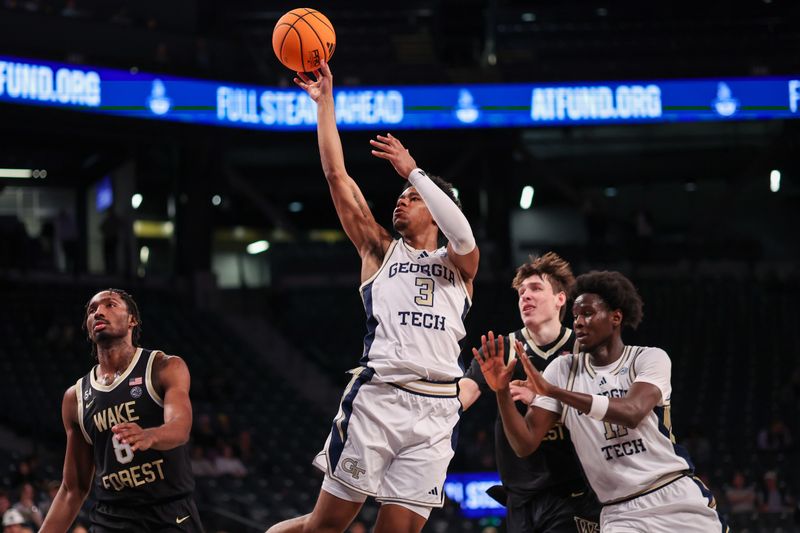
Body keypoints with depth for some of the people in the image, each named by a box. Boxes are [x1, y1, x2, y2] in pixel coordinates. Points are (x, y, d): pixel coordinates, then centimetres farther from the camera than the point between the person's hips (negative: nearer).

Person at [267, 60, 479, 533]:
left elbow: (464, 236, -9)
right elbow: (338, 177, 10)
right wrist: (326, 101, 6)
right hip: (376, 399, -1)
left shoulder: (457, 264, 15)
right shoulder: (382, 250, 16)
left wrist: (412, 170, -7)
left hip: (436, 410, 1)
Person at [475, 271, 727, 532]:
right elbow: (525, 444, 1)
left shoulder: (650, 358, -2)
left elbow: (632, 412, -22)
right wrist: (502, 391, -15)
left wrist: (552, 390, -26)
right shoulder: (562, 370, 5)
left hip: (679, 501, -1)